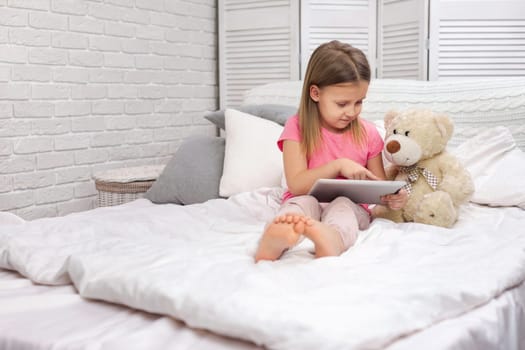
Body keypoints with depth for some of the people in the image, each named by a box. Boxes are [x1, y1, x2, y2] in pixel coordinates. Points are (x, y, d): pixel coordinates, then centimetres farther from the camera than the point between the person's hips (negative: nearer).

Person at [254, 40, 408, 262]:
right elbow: (296, 185, -9)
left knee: (343, 204, -32)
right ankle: (275, 238, -70)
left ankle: (332, 240, -70)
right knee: (304, 202, -34)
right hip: (306, 202, -1)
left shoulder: (367, 133, 7)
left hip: (351, 205, 1)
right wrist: (338, 165, -21)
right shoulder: (297, 127, -2)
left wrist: (393, 197, -13)